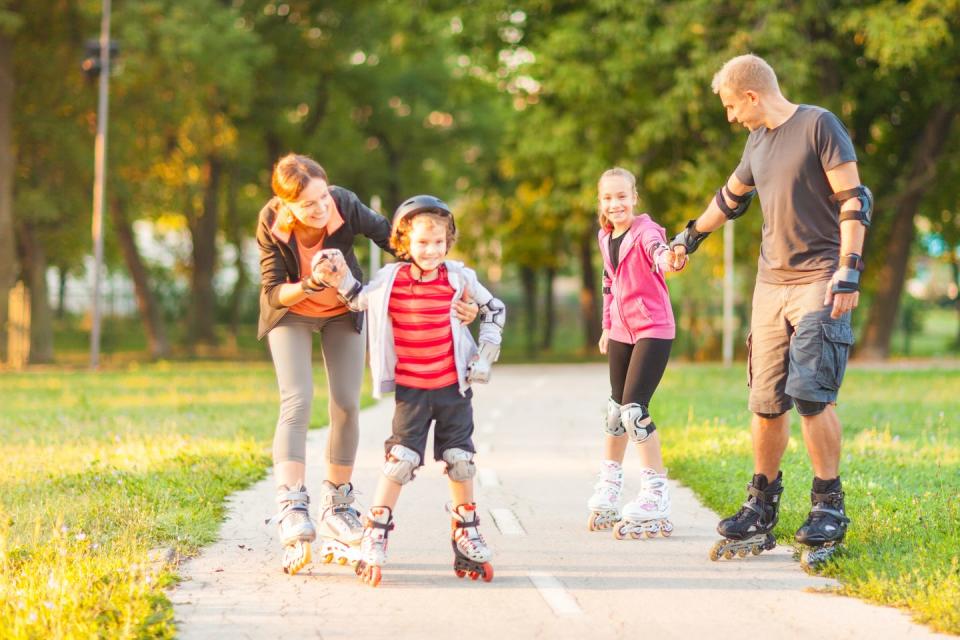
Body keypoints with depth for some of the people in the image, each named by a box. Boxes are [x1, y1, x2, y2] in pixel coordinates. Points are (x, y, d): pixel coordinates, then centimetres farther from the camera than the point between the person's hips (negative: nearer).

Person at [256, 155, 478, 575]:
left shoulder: (346, 206, -31)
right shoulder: (271, 223, -30)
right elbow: (272, 292, -24)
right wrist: (308, 286, -46)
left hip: (344, 309, 2)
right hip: (291, 313, -2)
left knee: (347, 406, -2)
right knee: (297, 402, -18)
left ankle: (337, 508, 14)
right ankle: (292, 514, -25)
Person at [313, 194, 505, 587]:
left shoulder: (458, 278, -3)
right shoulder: (390, 279, -4)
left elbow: (494, 309, 11)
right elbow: (360, 301, 17)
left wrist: (485, 355, 4)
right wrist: (340, 279, -1)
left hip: (454, 386, 1)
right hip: (411, 389, -1)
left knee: (460, 462, 9)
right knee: (400, 462, -8)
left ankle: (467, 539, 22)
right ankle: (373, 540, -1)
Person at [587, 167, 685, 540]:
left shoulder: (645, 231, -15)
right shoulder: (606, 237, 8)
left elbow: (657, 251, -39)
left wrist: (667, 258, -62)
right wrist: (608, 326, 24)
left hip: (653, 329, -7)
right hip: (622, 330, 7)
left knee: (634, 409, -17)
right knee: (617, 408, 17)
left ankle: (656, 500, -14)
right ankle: (607, 491, 34)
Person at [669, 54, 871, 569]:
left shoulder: (818, 125, -6)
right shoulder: (758, 142, 16)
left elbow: (853, 201, -10)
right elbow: (732, 196, 35)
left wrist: (849, 271, -17)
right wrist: (691, 236, 47)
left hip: (820, 280, -7)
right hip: (771, 283, 7)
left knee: (809, 391, -16)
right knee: (766, 401, 4)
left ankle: (829, 507, -7)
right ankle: (761, 511, 12)